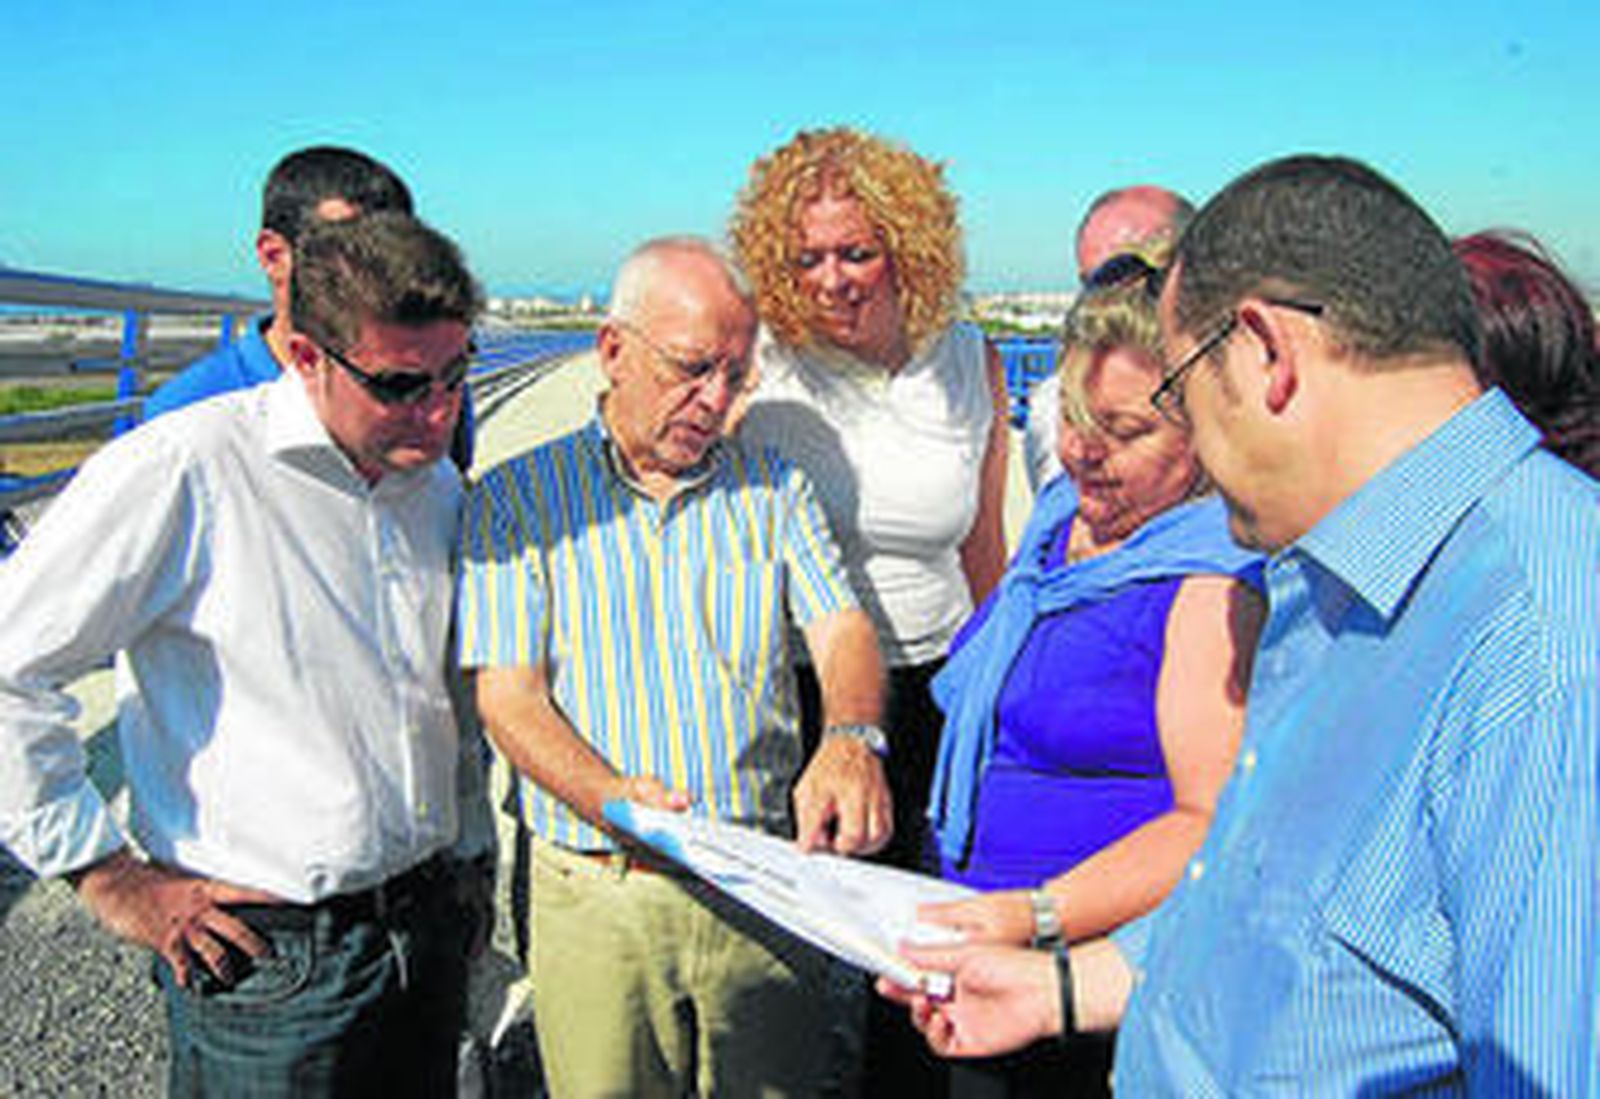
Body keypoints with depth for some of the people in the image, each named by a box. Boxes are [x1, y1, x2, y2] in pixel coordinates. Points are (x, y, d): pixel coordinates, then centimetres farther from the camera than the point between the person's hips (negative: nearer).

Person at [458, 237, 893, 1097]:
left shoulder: (772, 485, 10)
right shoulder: (519, 497, 2)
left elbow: (841, 630, 0)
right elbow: (508, 696, -5)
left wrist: (849, 741, -23)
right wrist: (612, 798, -23)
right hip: (599, 896, -2)